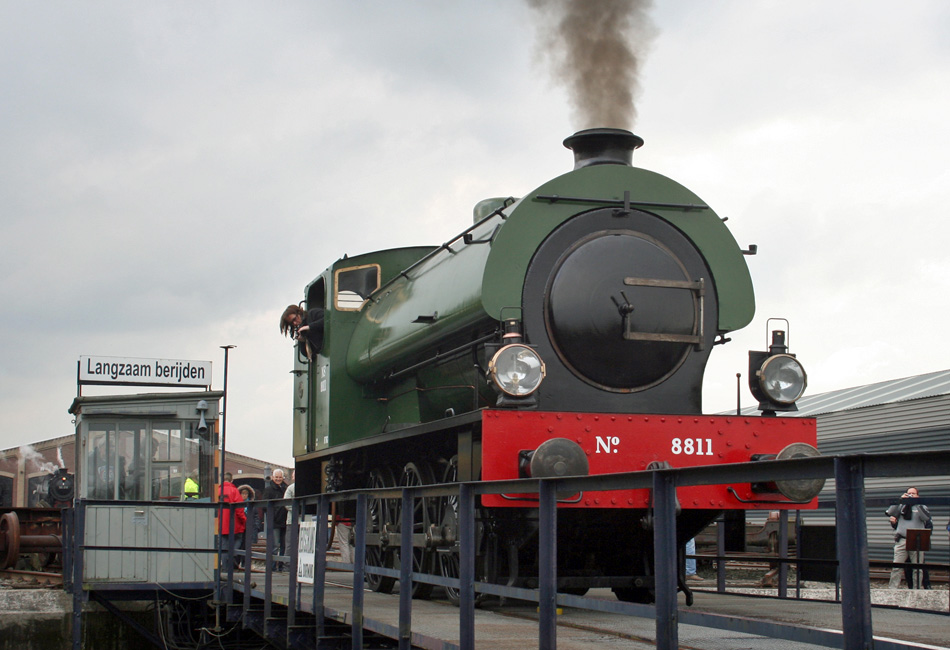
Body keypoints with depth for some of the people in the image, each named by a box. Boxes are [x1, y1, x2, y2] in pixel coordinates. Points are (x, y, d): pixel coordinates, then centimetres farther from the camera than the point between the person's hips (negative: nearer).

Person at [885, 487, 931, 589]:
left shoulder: (921, 507, 12)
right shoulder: (901, 506, 15)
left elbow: (926, 517, -9)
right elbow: (889, 513, -1)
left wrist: (917, 504, -12)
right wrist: (900, 501, -4)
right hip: (901, 541, 0)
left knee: (917, 569, 2)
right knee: (896, 567, -5)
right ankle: (892, 589, -5)